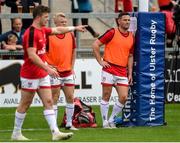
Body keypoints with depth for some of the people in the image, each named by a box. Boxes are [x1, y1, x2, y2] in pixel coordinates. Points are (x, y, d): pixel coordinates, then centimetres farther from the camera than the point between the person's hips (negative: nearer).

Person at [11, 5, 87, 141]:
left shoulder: (43, 30, 9)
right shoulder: (31, 33, -19)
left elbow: (58, 30, 29)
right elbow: (32, 55, -26)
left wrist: (75, 28, 36)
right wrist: (48, 68, -28)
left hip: (43, 74, 9)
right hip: (30, 75, -9)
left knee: (48, 102, 0)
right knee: (25, 104, 2)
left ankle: (55, 132, -5)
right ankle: (16, 133, 13)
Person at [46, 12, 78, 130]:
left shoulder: (70, 35, 6)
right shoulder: (49, 35, -10)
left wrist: (72, 67, 9)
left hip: (68, 72, 5)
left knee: (70, 97, 4)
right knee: (54, 98, -1)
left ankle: (69, 124, 14)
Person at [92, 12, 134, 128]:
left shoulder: (132, 37, 12)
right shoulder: (112, 32, -4)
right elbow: (95, 45, -4)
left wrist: (130, 73, 14)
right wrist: (100, 61, -7)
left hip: (122, 72, 5)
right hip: (109, 70, -5)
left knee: (123, 97, -2)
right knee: (106, 96, 0)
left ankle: (111, 120, 14)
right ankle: (105, 122, 8)